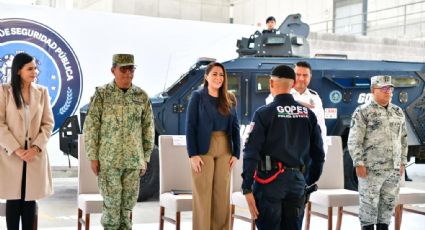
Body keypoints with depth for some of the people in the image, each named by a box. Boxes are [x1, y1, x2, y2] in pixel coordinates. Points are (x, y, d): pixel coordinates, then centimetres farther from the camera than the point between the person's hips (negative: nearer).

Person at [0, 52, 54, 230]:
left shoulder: (42, 92, 5)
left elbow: (48, 123, 4)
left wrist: (36, 147, -9)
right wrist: (17, 149, -13)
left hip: (35, 155, 2)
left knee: (30, 199, 5)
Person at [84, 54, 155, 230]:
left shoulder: (142, 96, 5)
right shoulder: (102, 94, -3)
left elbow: (148, 128, 10)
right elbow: (91, 127, -3)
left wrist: (146, 158, 8)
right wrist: (93, 157, -5)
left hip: (133, 160, 3)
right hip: (108, 159, -3)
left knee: (128, 202, 8)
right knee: (112, 202, 0)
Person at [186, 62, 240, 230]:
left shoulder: (230, 99, 10)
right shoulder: (197, 96, -1)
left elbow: (235, 127, 11)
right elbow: (190, 126, -6)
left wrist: (236, 153, 2)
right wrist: (193, 154, -13)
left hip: (224, 150, 4)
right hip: (203, 150, -4)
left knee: (223, 195, 5)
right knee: (203, 195, -1)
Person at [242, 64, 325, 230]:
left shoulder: (264, 113, -7)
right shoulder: (308, 114, 5)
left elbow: (251, 152, -12)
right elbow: (318, 153, 9)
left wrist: (247, 188, -11)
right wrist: (310, 182, 20)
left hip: (270, 180, -4)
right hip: (297, 181, 4)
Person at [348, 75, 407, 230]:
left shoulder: (398, 112, 13)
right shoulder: (363, 112, -5)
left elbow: (403, 139, 19)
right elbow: (354, 141, -8)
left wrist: (402, 162, 13)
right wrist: (359, 163, -13)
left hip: (394, 169, 6)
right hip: (371, 168, -5)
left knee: (389, 202, 10)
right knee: (369, 203, -2)